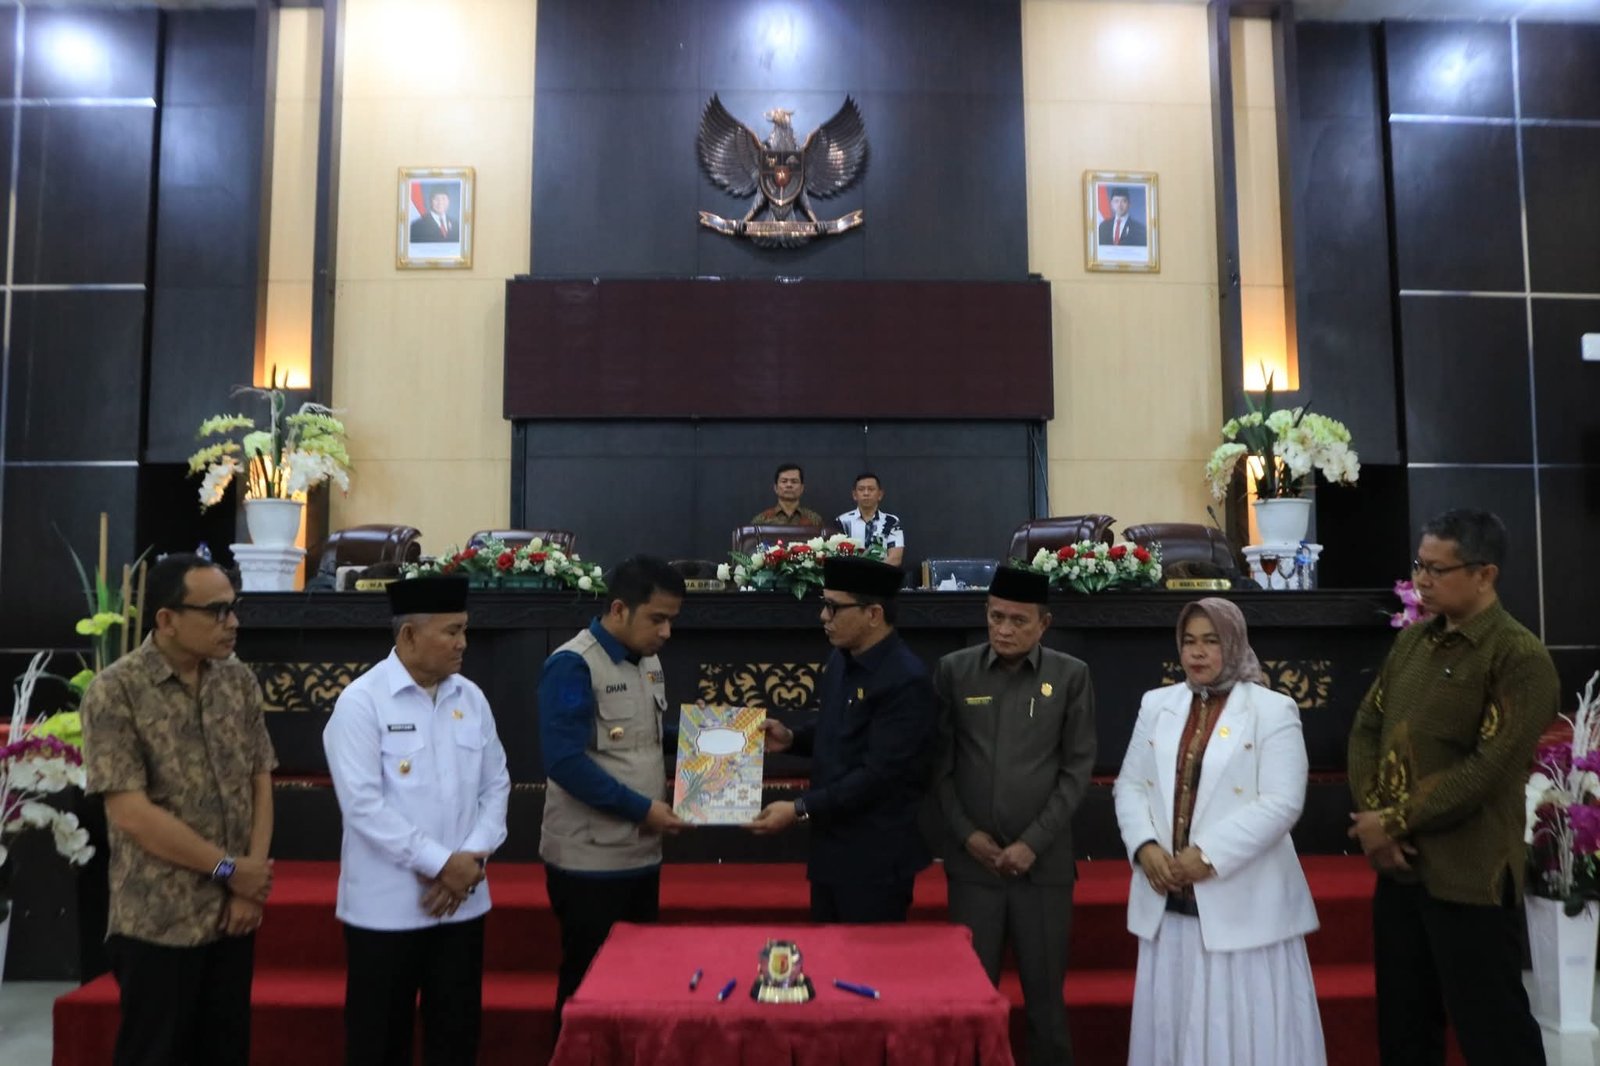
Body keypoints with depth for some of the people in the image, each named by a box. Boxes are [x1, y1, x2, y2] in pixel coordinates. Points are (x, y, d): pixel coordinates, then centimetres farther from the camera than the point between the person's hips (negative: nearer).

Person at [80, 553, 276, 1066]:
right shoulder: (115, 691, -12)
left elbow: (259, 783, 6)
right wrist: (228, 869, -12)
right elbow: (130, 812, -16)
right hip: (159, 921, -4)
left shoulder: (239, 681, 3)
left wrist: (251, 881, -5)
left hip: (234, 912, 5)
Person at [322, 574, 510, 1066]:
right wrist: (441, 863, -17)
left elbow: (496, 785, 7)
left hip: (461, 901, 5)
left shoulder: (471, 698, 4)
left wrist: (473, 858, -8)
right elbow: (363, 805, -17)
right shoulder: (361, 702, -11)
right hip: (386, 906, -4)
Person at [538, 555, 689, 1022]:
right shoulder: (573, 665, -16)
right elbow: (564, 760, -23)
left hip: (642, 854, 8)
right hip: (590, 860, -7)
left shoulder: (648, 662, 9)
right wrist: (642, 809, -20)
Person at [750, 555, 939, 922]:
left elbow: (879, 775, -24)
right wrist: (792, 739, 1)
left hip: (877, 858, -8)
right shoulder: (841, 659, 5)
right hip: (830, 846, 8)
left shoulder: (906, 680, -22)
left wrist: (800, 809, -23)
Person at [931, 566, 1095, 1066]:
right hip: (972, 861, 1)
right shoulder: (953, 670, 1)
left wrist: (1033, 843, -8)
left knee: (1045, 991, 10)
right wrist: (966, 833, -6)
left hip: (1044, 862, 0)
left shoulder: (1071, 676, 0)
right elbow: (940, 762, 3)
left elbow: (1077, 767, -2)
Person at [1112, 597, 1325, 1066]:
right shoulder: (1157, 705, 9)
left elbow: (1281, 803, -13)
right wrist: (1145, 846, -9)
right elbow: (1130, 786, 9)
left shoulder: (1273, 710, -5)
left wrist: (1209, 855, -18)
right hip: (1169, 901, 5)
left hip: (1242, 904, -4)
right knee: (1172, 1023, 13)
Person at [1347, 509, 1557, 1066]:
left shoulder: (1521, 658, -13)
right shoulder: (1412, 640, 9)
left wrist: (1397, 821, -14)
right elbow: (1366, 726, 8)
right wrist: (1371, 814, -6)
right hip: (1397, 866, 7)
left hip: (1468, 878, -7)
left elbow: (1489, 770, -19)